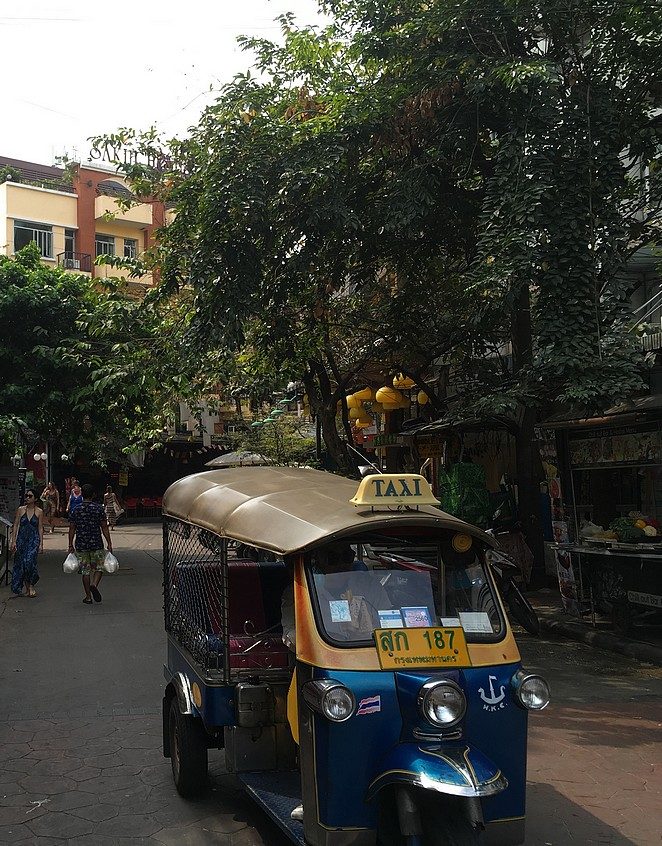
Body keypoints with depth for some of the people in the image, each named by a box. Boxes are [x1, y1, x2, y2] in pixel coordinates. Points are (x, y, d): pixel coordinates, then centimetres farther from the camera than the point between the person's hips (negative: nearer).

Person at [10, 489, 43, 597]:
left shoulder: (39, 512, 1)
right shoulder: (20, 510, 4)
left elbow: (40, 528, 3)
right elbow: (15, 526, 4)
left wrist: (41, 544, 0)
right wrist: (13, 541, -3)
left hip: (33, 540, -2)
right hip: (21, 539, 2)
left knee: (29, 561, -19)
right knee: (20, 563, 3)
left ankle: (31, 586, 0)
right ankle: (27, 588, 16)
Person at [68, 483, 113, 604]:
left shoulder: (76, 510, 0)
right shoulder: (99, 508, -4)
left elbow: (72, 529, 2)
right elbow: (104, 528, -4)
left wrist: (70, 545, 9)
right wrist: (109, 543, 2)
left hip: (81, 545, 2)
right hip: (97, 544, -2)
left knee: (85, 570, 9)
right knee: (99, 567, 13)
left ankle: (88, 597, 11)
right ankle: (94, 584, -14)